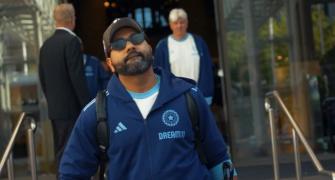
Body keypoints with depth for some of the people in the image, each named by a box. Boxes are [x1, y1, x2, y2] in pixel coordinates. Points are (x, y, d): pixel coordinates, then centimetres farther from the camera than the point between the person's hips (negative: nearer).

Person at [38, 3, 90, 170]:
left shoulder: (46, 44, 9)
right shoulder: (71, 41, -13)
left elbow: (42, 77, 13)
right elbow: (77, 77, -17)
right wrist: (87, 106, -12)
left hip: (54, 108, 7)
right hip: (71, 107, -7)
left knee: (60, 150, 13)